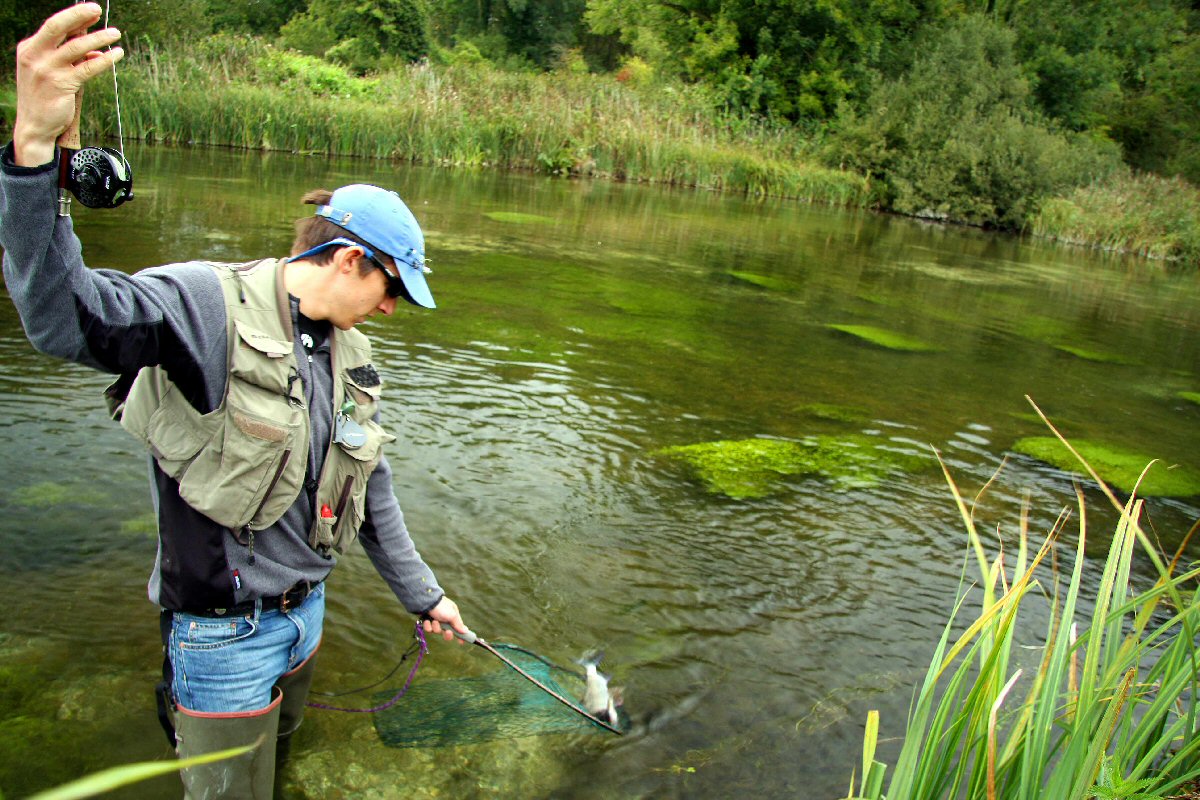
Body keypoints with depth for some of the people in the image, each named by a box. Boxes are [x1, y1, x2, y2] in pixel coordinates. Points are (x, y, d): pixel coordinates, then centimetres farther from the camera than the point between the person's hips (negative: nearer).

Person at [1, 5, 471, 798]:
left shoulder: (352, 355, 3)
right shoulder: (213, 306, -20)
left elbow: (374, 497, 11)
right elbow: (65, 315, -39)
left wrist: (424, 596, 17)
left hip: (304, 613, 7)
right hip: (225, 631, -7)